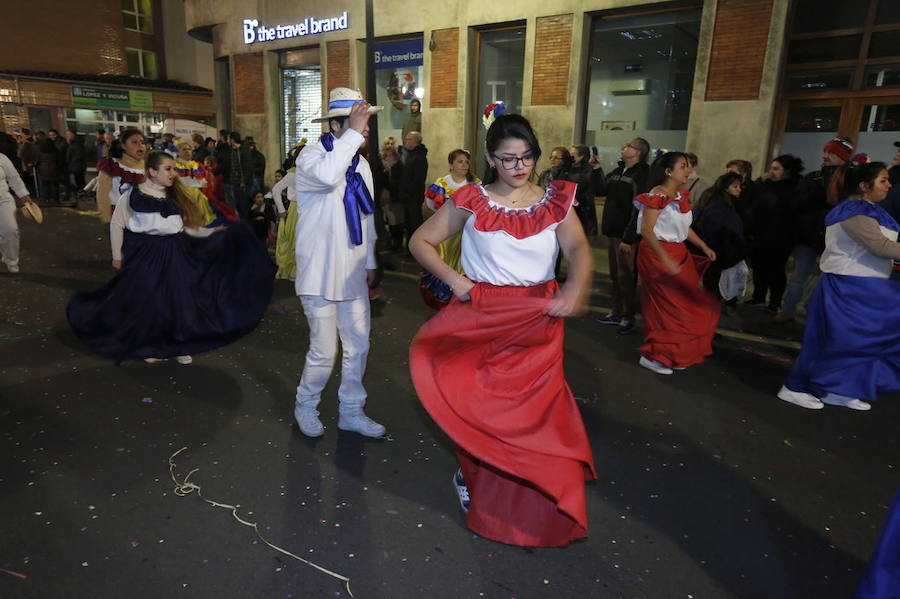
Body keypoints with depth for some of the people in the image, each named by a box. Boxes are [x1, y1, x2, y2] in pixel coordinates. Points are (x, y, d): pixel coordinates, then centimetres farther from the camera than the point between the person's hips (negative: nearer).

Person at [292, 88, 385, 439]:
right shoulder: (311, 156, -10)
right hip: (320, 272, -6)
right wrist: (353, 134, -27)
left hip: (353, 273, 7)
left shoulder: (361, 164, 11)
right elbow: (326, 176, -36)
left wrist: (370, 261, 19)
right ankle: (305, 406, 27)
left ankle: (351, 412, 28)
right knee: (324, 351, -1)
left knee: (358, 345, 11)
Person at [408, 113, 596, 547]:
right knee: (480, 407, 8)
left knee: (535, 410, 7)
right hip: (482, 319, -1)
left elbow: (579, 250, -12)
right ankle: (475, 479, 37)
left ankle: (534, 506, 30)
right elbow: (420, 241, 3)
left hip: (538, 323, 1)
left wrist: (574, 291, -31)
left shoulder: (555, 201, 3)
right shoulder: (471, 201, 0)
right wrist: (452, 279, -11)